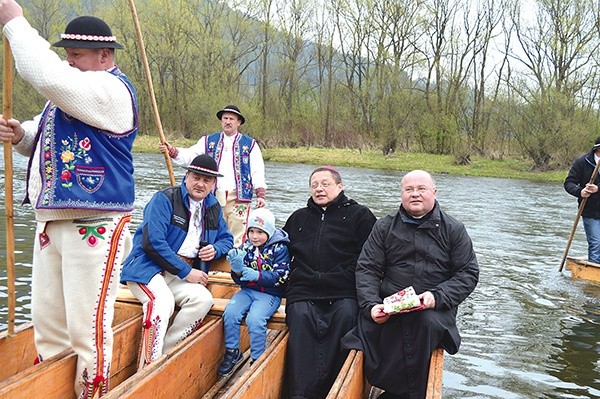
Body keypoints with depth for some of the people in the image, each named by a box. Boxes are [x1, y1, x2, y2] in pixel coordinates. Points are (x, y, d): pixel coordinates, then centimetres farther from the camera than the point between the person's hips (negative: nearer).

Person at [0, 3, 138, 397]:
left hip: (93, 226, -10)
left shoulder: (111, 89, -12)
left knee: (87, 328, -4)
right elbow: (47, 140, 27)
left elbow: (47, 76, -27)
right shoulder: (71, 89, 20)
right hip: (52, 220, 10)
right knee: (48, 321, 16)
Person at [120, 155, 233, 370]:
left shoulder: (213, 208, 14)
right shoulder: (165, 199, -8)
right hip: (147, 267, -6)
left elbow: (226, 238, 27)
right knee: (162, 300, -35)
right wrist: (186, 272, -17)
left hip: (183, 273, 6)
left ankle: (164, 353, -16)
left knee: (203, 299, -24)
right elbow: (152, 243, -17)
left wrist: (215, 249, 0)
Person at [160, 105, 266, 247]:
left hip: (238, 198, -2)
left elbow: (258, 172, 4)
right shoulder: (208, 141, 15)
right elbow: (188, 155, 5)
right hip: (214, 197, 2)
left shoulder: (250, 144, 9)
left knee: (236, 239, -4)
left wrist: (261, 195, -7)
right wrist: (172, 151, -14)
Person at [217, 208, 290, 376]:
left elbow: (280, 276, -16)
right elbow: (240, 280, 4)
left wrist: (257, 276, -29)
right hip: (248, 290, 5)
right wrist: (237, 270, -21)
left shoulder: (279, 249, -7)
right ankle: (232, 352, 1)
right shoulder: (246, 247, 4)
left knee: (254, 319, -27)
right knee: (230, 312, -20)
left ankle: (257, 359, -8)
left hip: (270, 294, -4)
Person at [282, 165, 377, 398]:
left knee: (346, 315, -31)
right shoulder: (298, 218, 27)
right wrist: (293, 274, 19)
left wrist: (345, 278, -10)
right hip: (303, 292, 2)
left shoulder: (359, 215, 14)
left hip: (343, 294, -2)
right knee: (300, 316, -27)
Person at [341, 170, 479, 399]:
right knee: (367, 325, -29)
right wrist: (371, 304, -10)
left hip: (434, 308, -1)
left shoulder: (454, 230, 10)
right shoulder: (384, 227, 13)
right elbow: (367, 269, 8)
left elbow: (468, 273, 5)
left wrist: (437, 296, -12)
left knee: (429, 322, -35)